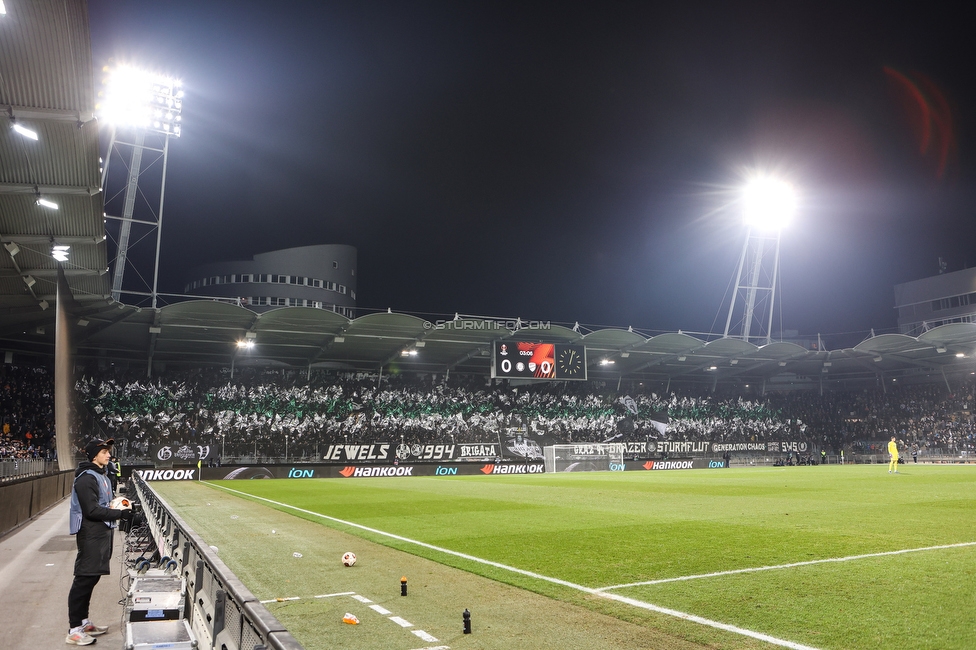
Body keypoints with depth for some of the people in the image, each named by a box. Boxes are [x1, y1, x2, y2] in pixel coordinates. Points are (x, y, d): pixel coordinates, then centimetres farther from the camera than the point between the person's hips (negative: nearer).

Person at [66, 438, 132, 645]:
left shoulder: (101, 476, 15)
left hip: (101, 534, 10)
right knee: (84, 580, -7)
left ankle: (83, 622, 27)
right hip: (90, 536, -10)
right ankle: (74, 631, -2)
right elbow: (92, 510, -21)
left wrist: (117, 510, 8)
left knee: (92, 578, 16)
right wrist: (120, 514, -21)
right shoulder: (86, 478, -16)